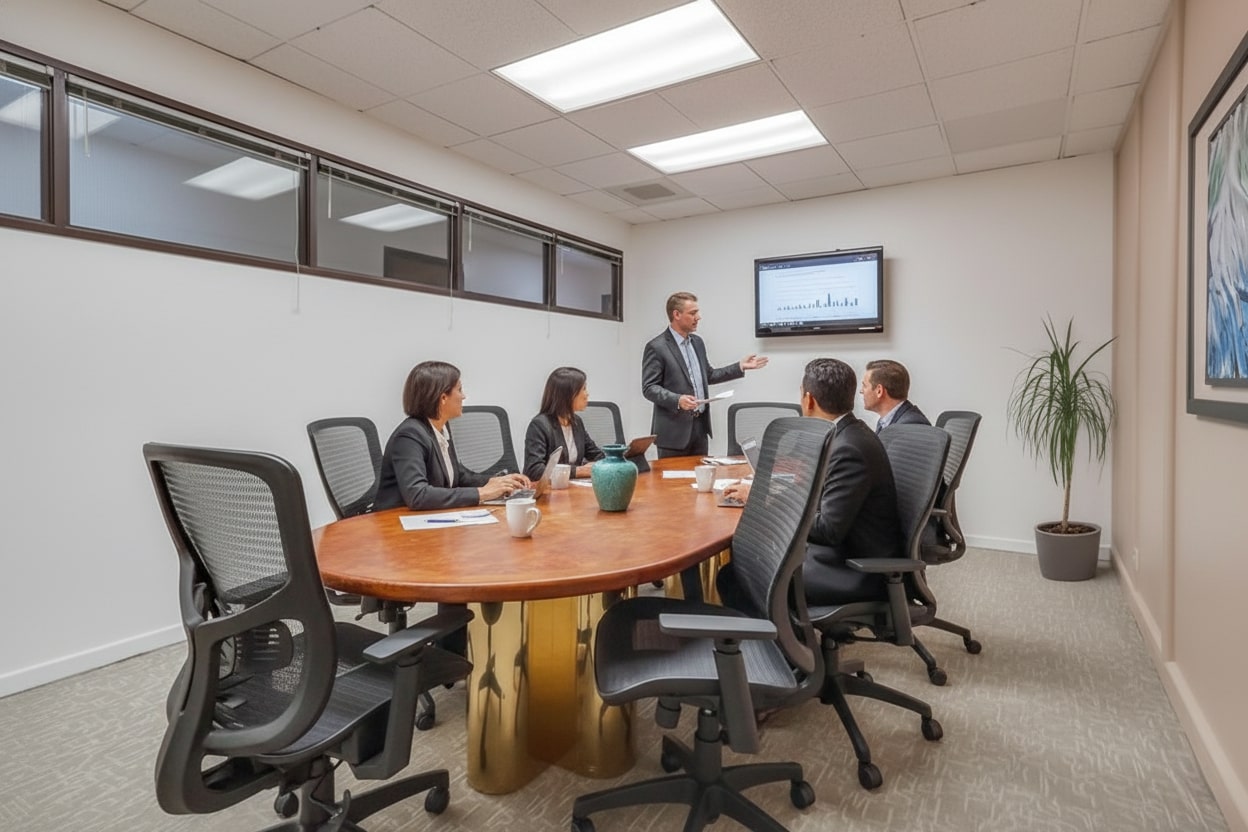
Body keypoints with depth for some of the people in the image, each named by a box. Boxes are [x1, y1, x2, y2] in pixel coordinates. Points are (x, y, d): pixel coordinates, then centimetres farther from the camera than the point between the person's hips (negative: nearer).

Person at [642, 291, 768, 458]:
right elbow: (649, 388, -13)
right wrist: (677, 400, -27)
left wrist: (740, 366, 15)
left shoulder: (697, 342, 13)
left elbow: (707, 376, 21)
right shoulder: (656, 347, -10)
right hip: (674, 429, -7)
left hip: (700, 425, 7)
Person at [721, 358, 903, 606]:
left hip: (859, 571, -9)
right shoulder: (847, 434, 5)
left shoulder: (850, 448, -24)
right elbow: (819, 494, 13)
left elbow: (829, 529, -25)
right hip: (846, 550, 9)